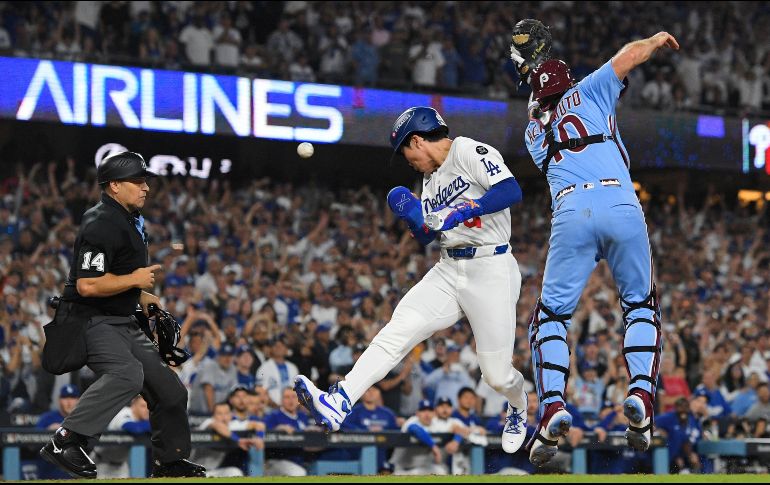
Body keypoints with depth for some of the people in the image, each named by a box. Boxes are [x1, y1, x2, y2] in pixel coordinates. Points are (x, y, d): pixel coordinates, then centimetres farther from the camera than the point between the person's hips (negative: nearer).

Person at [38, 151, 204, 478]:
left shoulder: (131, 221, 16)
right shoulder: (101, 224, -17)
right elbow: (87, 285, -25)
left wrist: (142, 297, 20)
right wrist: (134, 280, -18)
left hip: (123, 323, 10)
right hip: (90, 320, -10)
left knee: (170, 390, 8)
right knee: (127, 372, -35)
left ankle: (169, 462, 23)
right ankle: (64, 442, -33)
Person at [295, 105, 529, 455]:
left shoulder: (470, 152, -8)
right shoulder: (430, 179, 18)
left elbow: (511, 191, -22)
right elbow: (426, 236, 23)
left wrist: (462, 212, -26)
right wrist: (414, 217, 2)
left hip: (490, 271, -7)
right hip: (448, 270, 7)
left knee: (497, 374, -2)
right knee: (398, 330, -15)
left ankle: (518, 408, 35)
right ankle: (337, 404, -29)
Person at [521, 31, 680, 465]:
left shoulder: (534, 132, 27)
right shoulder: (586, 94, 20)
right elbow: (629, 55, 15)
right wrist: (657, 40, 34)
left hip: (571, 213, 1)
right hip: (621, 204, -1)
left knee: (551, 315, 10)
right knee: (641, 306, 16)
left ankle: (553, 406, -13)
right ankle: (641, 394, -8)